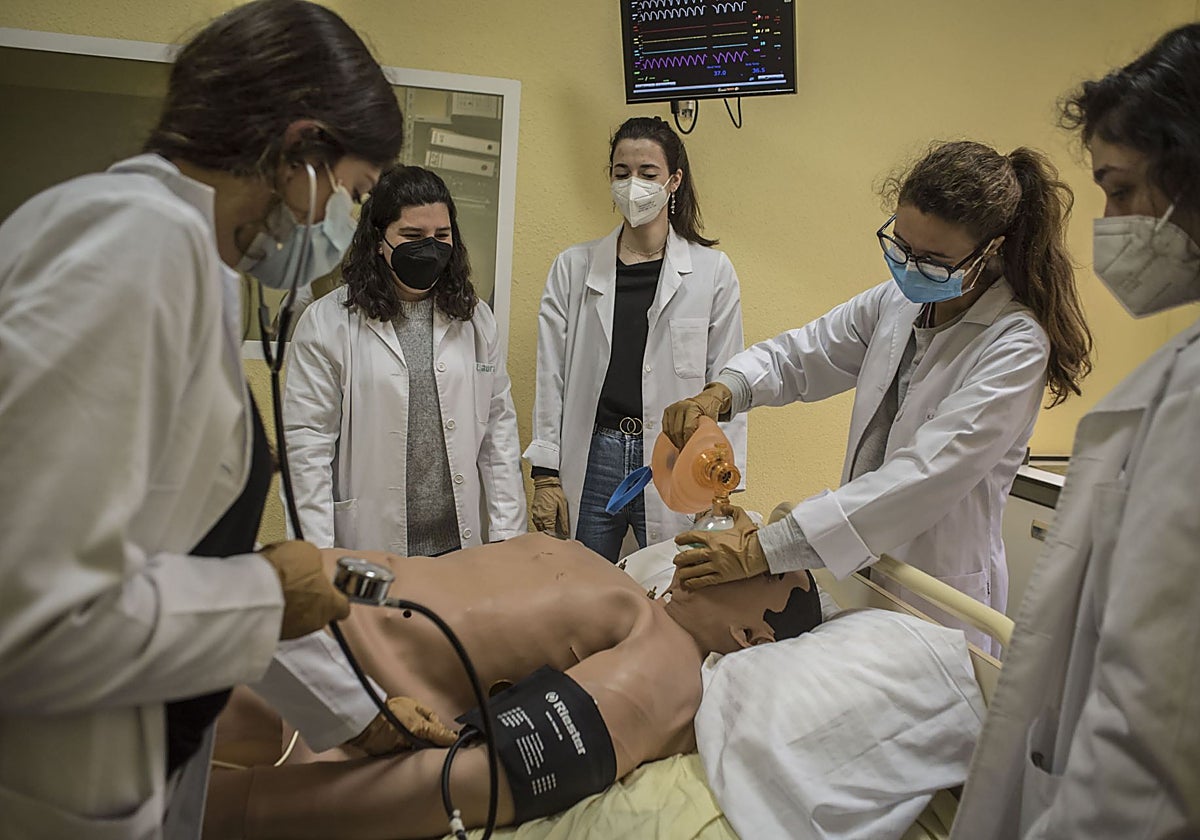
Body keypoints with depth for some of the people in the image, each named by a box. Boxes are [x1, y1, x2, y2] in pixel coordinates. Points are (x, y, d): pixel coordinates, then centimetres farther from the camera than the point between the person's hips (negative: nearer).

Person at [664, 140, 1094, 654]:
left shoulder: (1016, 346, -21)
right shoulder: (896, 300, 0)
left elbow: (924, 477, -31)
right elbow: (800, 355, 9)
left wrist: (766, 549, -36)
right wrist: (722, 392, -15)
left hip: (934, 600, -5)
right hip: (856, 570, 6)